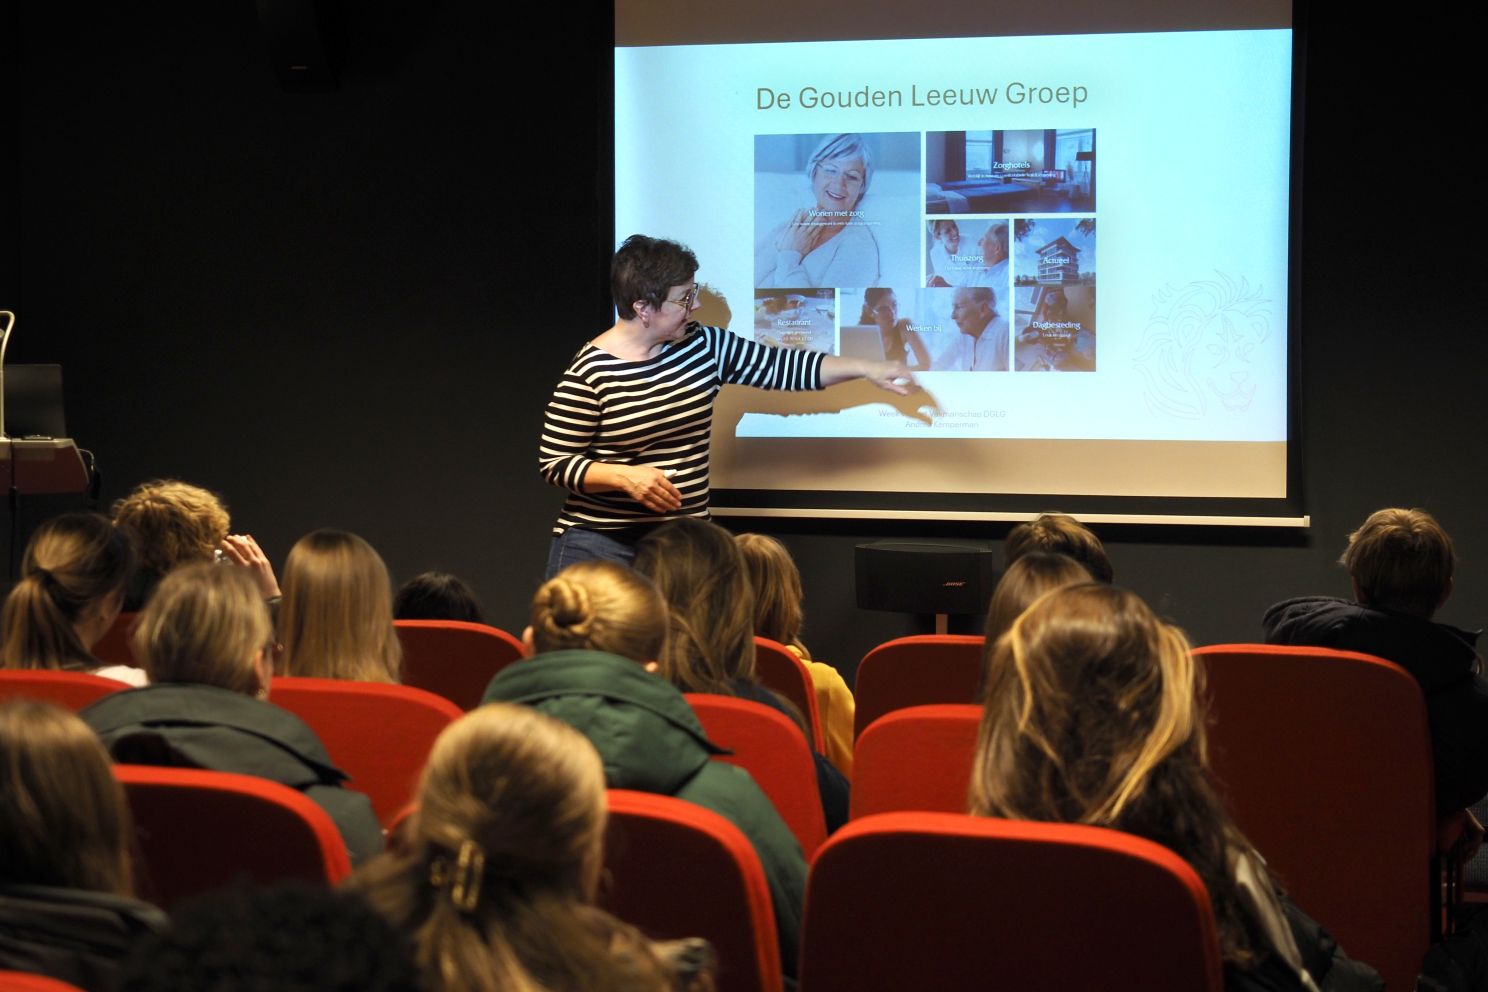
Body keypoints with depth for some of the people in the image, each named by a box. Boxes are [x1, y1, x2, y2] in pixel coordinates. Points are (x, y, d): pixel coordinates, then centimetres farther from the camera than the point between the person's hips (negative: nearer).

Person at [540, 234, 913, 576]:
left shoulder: (703, 347, 3)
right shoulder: (591, 372, -13)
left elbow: (780, 366, 9)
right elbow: (555, 463, -10)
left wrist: (865, 368, 4)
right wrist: (624, 476, -23)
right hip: (601, 545, -5)